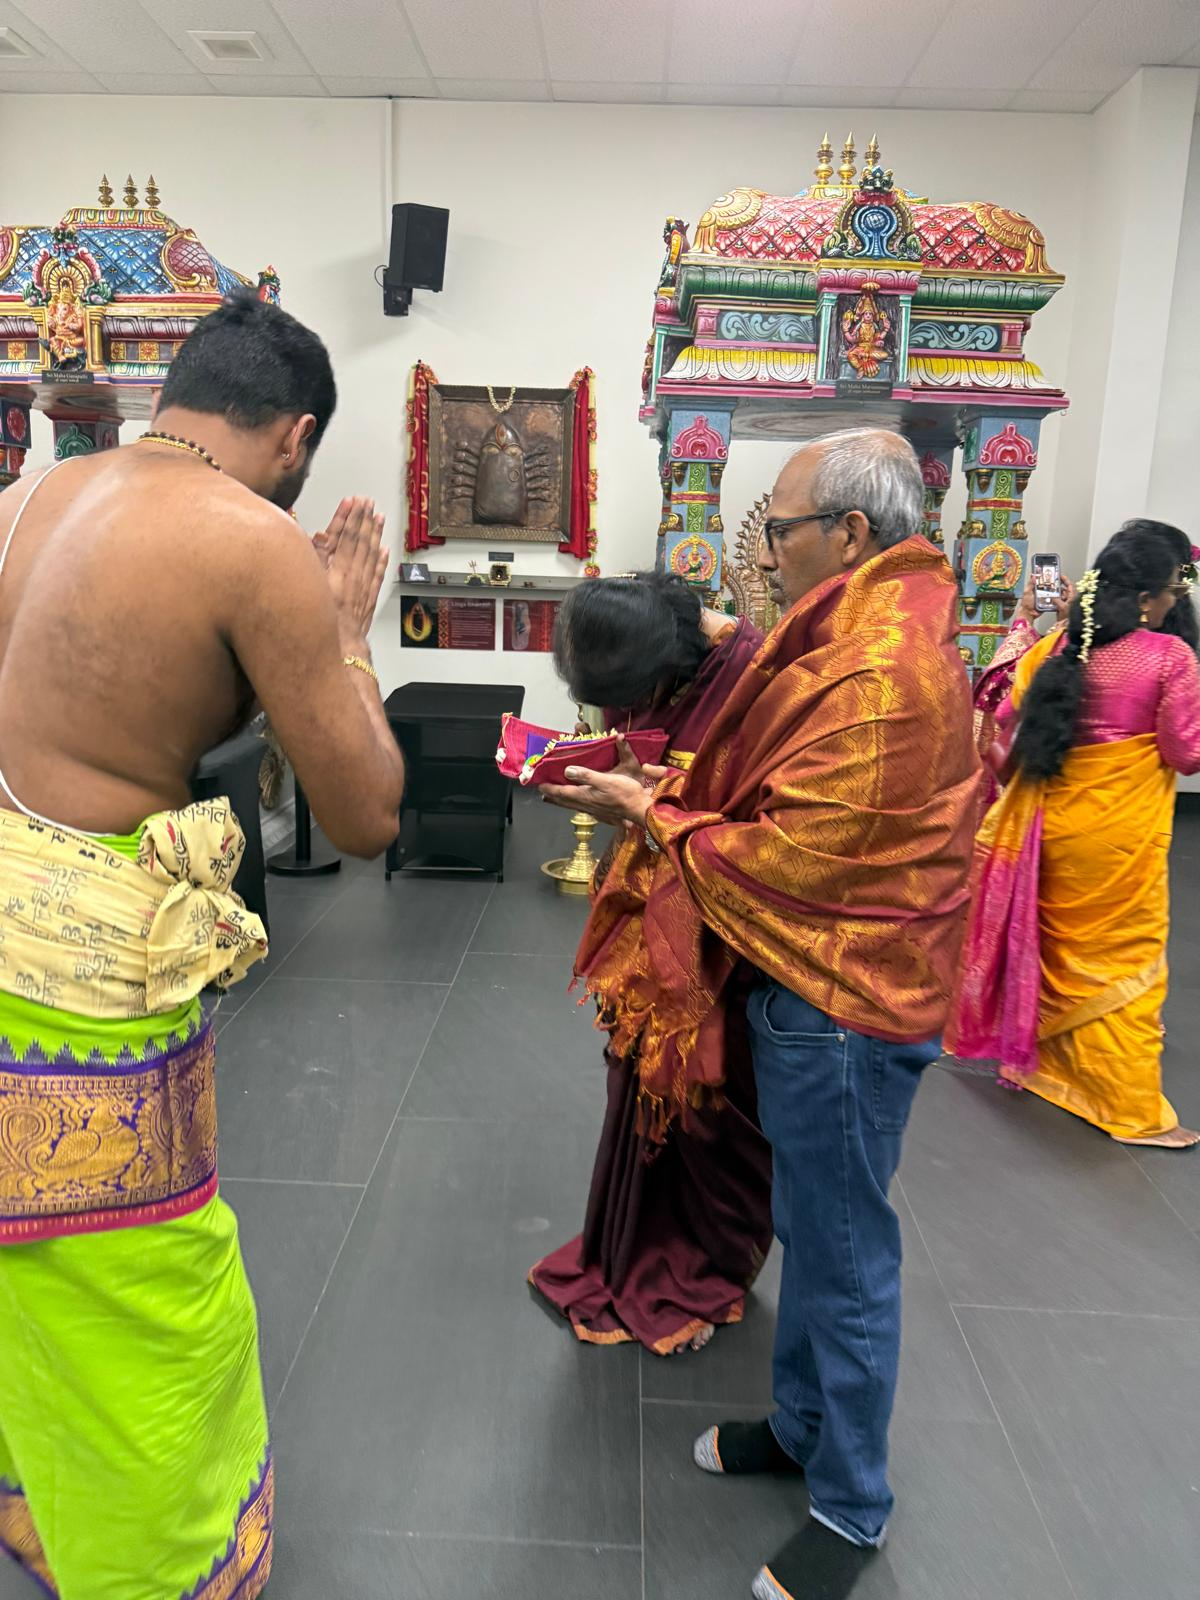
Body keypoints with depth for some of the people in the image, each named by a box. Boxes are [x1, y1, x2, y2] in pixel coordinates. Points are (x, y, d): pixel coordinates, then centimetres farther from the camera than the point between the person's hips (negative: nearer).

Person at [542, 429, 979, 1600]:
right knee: (814, 1229, 22)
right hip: (813, 980, 10)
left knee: (843, 1251, 7)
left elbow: (788, 858, -23)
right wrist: (660, 790, 3)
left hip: (843, 1000, -10)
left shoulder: (881, 673, -24)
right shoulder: (866, 633, 10)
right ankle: (804, 1424, 43)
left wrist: (647, 813, -11)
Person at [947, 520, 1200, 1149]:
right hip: (1121, 831, -5)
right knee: (1123, 959, 6)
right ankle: (1133, 1109, 16)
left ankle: (1037, 1058, 37)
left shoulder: (1056, 647, -1)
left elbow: (1008, 717, 8)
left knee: (1054, 941, 21)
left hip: (1053, 820, 5)